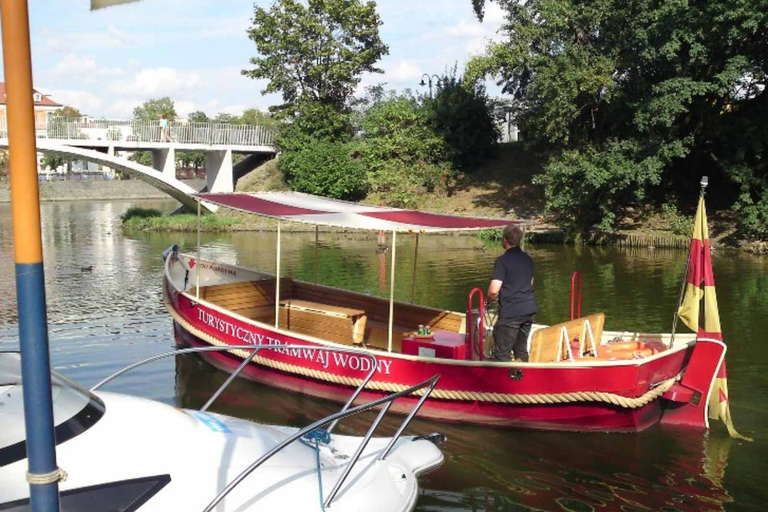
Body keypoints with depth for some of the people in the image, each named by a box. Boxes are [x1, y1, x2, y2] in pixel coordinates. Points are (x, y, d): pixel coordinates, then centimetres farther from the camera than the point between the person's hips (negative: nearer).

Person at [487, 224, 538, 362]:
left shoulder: (502, 260, -12)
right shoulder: (528, 259, 11)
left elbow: (494, 291, -18)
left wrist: (488, 302, 1)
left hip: (510, 312, -7)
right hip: (529, 309, 7)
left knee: (501, 354, -2)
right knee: (521, 349, 18)